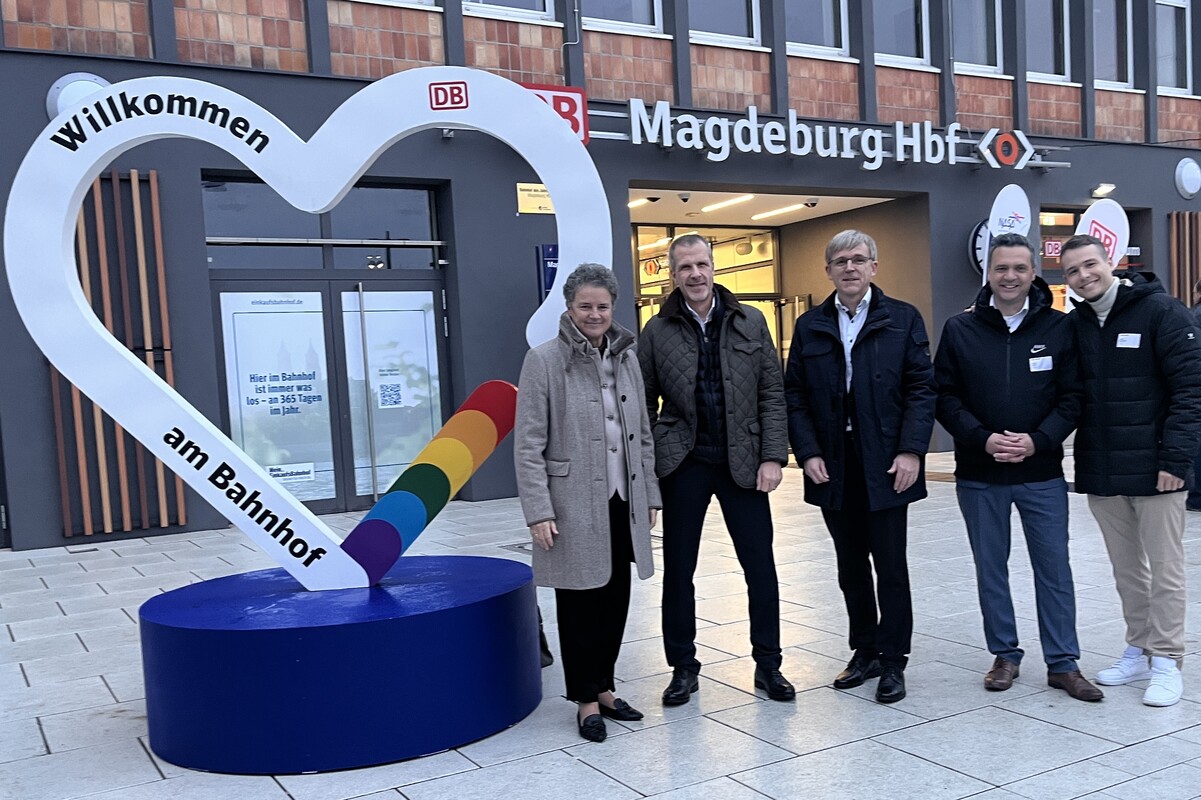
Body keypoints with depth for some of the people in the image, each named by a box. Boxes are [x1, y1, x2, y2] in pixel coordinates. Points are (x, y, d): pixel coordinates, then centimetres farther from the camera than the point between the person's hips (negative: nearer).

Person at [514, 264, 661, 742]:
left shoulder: (627, 358, 8)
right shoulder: (544, 361, -8)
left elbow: (643, 433, 13)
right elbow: (528, 445, -10)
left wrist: (650, 495, 11)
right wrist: (538, 511, -15)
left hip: (622, 502, 5)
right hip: (574, 506, -5)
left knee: (616, 602, 13)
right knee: (581, 605, 5)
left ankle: (604, 688, 29)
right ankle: (586, 700, 19)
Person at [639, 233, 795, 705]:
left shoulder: (750, 322, 3)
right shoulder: (658, 331, 0)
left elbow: (772, 394, 2)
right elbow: (646, 402, 4)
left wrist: (772, 456, -6)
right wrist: (645, 467, -2)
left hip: (742, 461, 1)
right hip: (683, 463, 0)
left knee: (760, 566, 5)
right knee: (678, 569, 7)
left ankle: (768, 664, 20)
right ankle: (683, 667, 22)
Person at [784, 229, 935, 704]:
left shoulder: (903, 319, 2)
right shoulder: (810, 326, 8)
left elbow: (921, 389, -2)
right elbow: (794, 396, 6)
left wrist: (910, 451, -12)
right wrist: (808, 453, -5)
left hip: (885, 464, -3)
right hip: (832, 465, 3)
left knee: (890, 566, 3)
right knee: (851, 567, 11)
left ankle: (892, 662, 14)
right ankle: (865, 652, 24)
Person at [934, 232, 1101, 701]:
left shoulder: (1058, 328, -1)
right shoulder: (960, 329, 0)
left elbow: (1072, 397, -2)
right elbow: (945, 397, -2)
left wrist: (1037, 440, -15)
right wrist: (982, 438, -15)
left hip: (1042, 473, -1)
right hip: (979, 475, 1)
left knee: (1054, 568, 6)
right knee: (990, 569, 10)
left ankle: (1063, 663, 18)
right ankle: (1005, 655, 25)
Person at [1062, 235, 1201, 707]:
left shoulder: (1160, 312, -8)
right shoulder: (1073, 325, 7)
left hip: (1154, 471, -5)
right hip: (1100, 473, 5)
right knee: (1126, 569, 15)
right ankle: (1138, 651, 27)